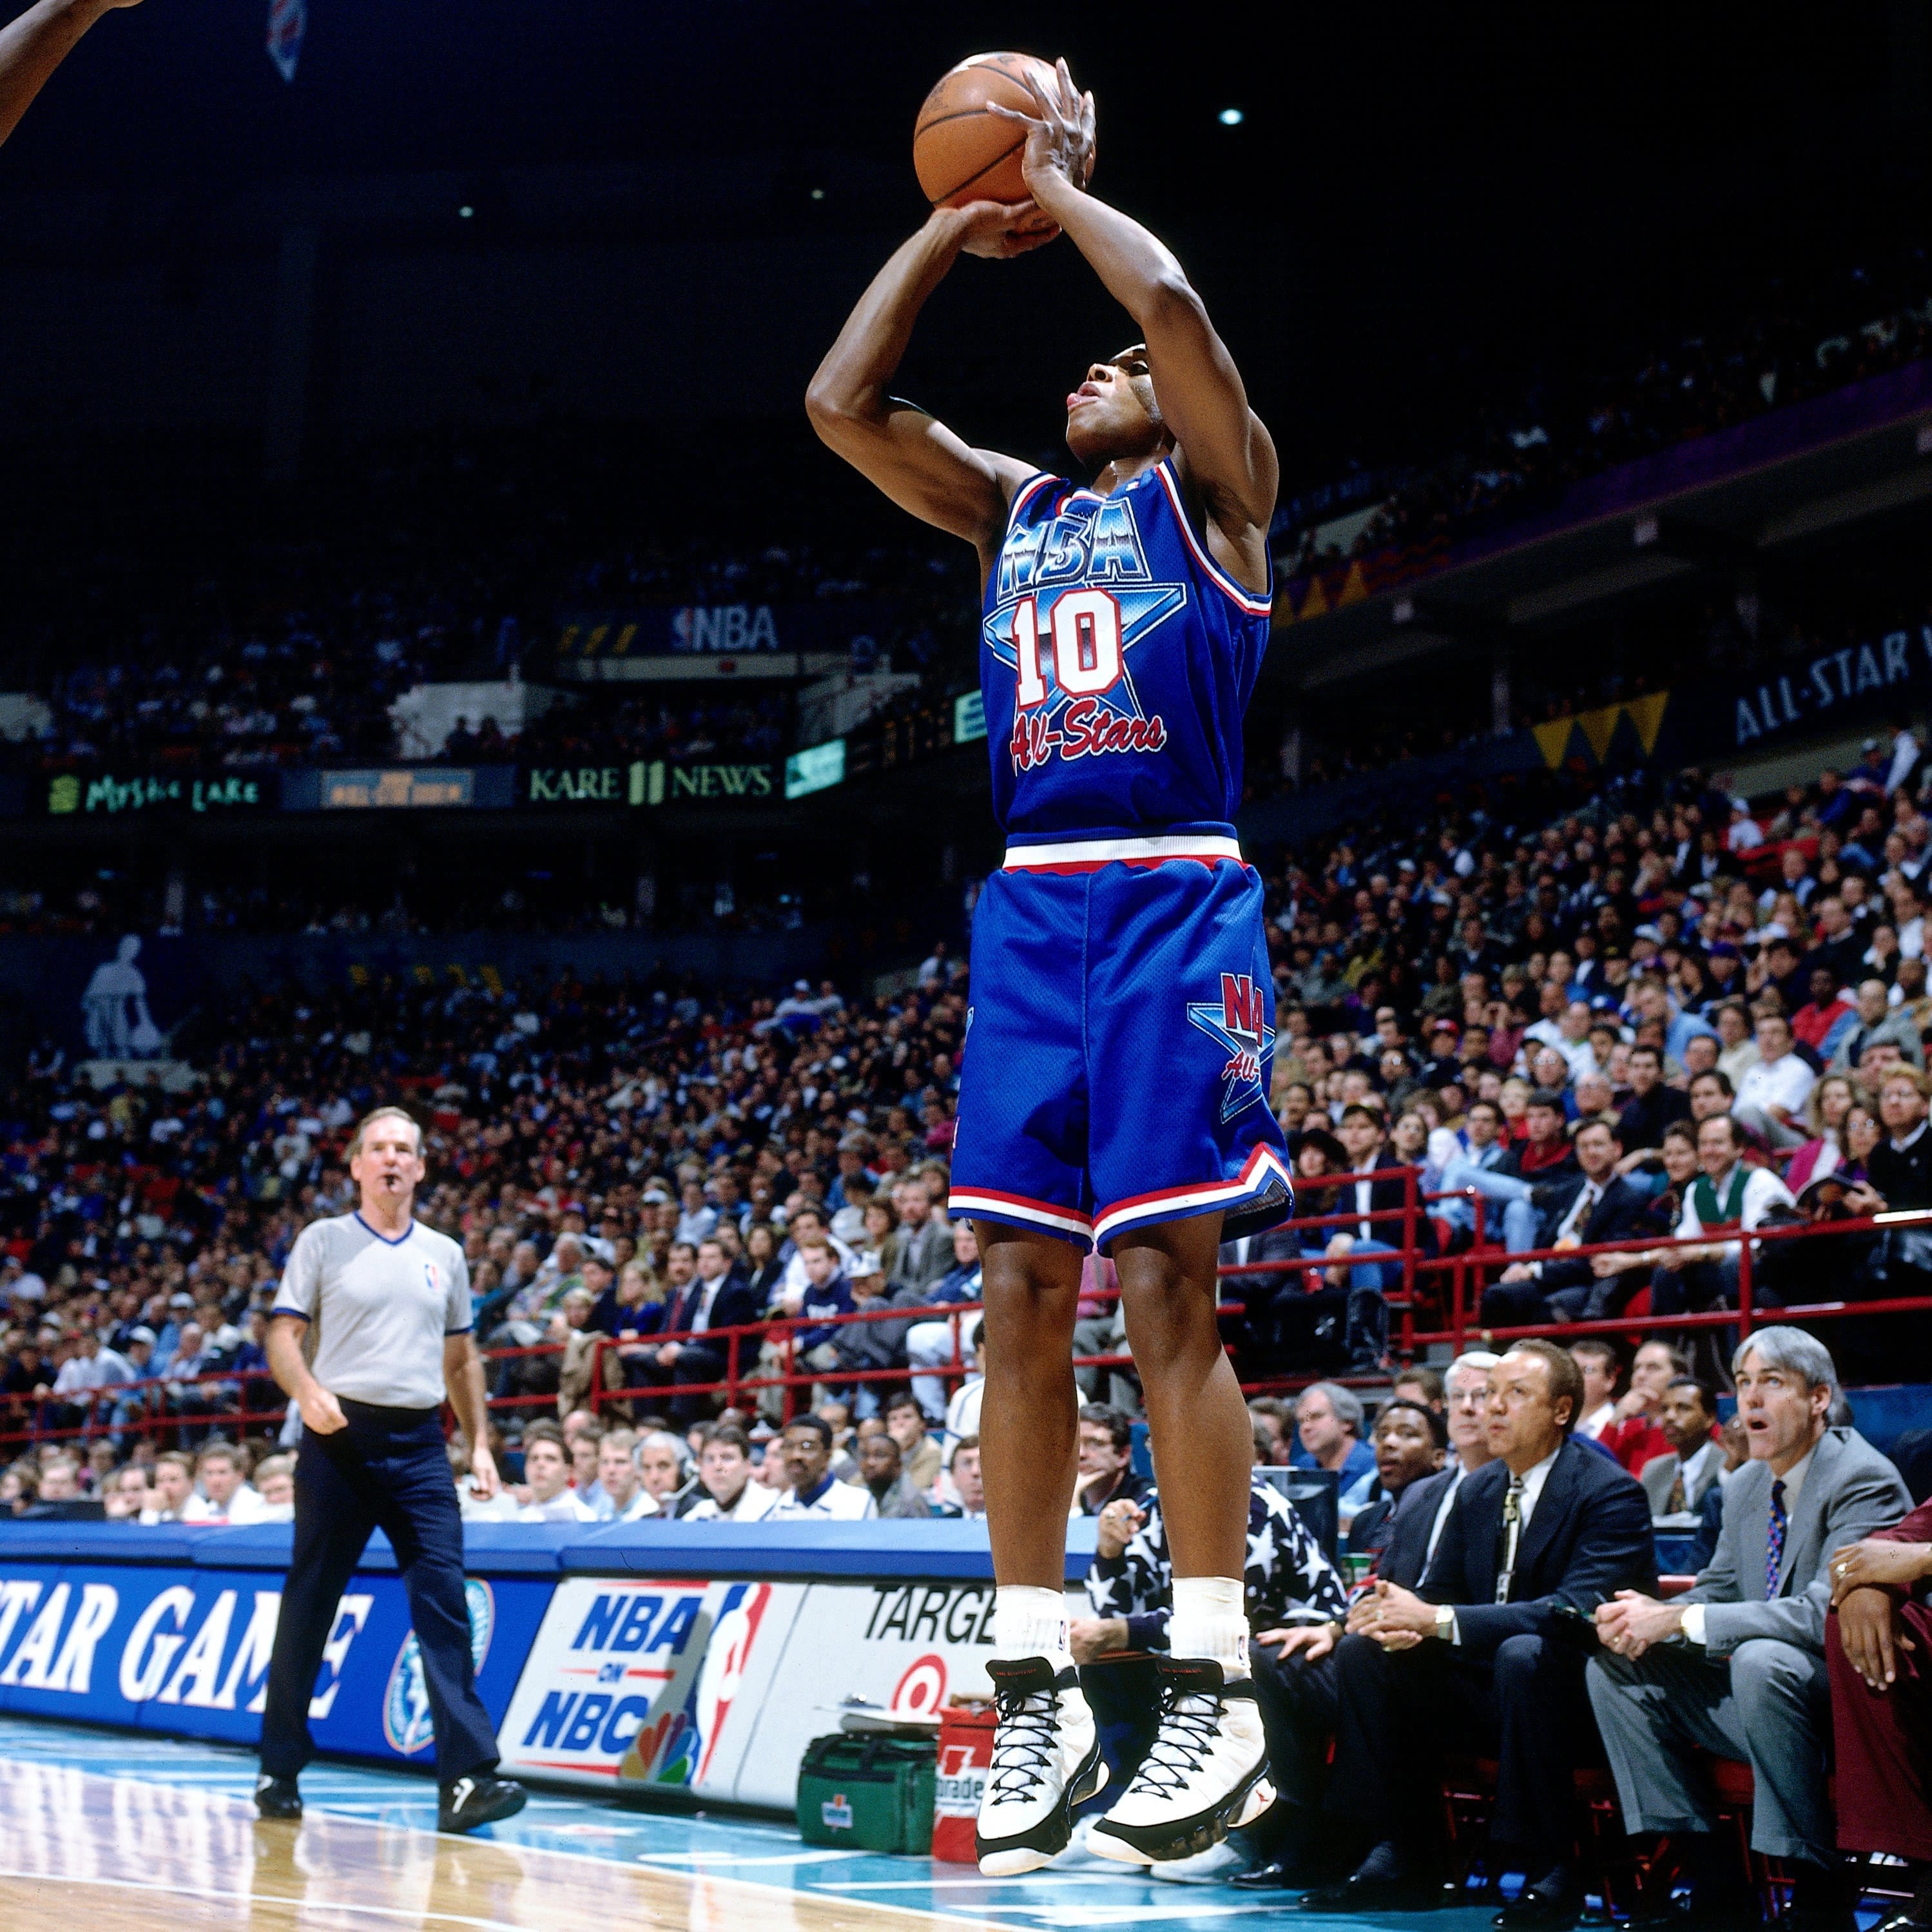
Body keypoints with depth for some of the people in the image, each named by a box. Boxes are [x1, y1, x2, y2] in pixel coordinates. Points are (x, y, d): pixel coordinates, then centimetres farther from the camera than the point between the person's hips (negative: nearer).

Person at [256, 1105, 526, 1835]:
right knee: (309, 1604, 4)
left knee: (444, 1603, -9)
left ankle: (466, 1776, -13)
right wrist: (308, 1393, -19)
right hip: (340, 1439, -2)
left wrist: (479, 1441, 12)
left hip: (419, 1445, 2)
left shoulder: (445, 1254, 15)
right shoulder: (323, 1241, 5)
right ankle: (279, 1770, 17)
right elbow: (283, 1335, 1)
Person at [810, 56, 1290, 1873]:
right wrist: (953, 227, 19)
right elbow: (839, 402, 16)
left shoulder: (1211, 489, 9)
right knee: (1021, 1295, 0)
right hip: (1027, 908, 5)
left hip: (1175, 904, -5)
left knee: (1165, 1284, -10)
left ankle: (1214, 1687, -4)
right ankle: (1037, 1691, 5)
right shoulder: (1012, 510, 23)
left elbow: (1177, 304, -8)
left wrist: (1061, 188, 8)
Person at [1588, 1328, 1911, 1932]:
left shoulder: (1863, 1480, -16)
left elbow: (1826, 1613, -28)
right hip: (1758, 1687, 8)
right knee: (1615, 1666, -2)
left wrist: (1679, 1621, -28)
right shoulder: (1746, 1486, 10)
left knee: (1762, 1659, -37)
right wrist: (1654, 1615, -7)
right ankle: (1708, 1881, -3)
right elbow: (1718, 1590, 18)